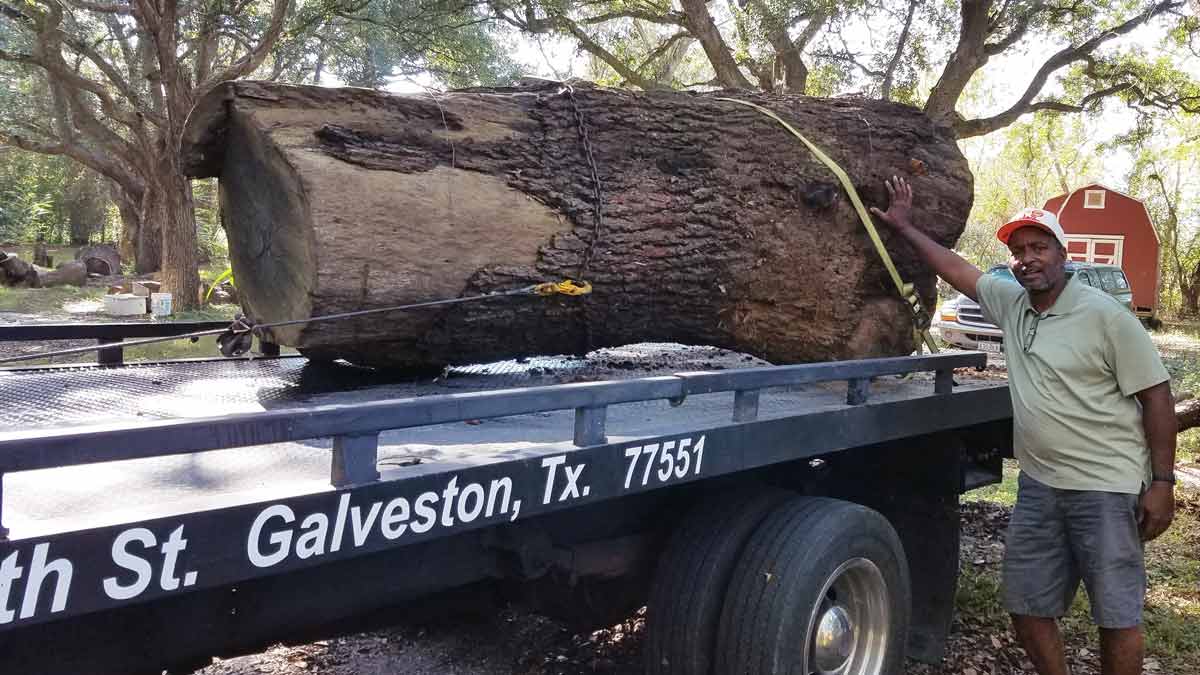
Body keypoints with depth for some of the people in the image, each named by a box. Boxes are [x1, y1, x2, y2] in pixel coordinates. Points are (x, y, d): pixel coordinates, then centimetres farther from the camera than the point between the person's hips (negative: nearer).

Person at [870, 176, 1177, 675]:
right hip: (1038, 484, 6)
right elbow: (955, 268, 19)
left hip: (1106, 488, -6)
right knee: (1027, 607, 11)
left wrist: (1162, 482, -11)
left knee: (1117, 615, 2)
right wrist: (904, 226, 22)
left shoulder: (1105, 316, -10)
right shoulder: (1010, 303, 7)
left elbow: (1157, 397, -8)